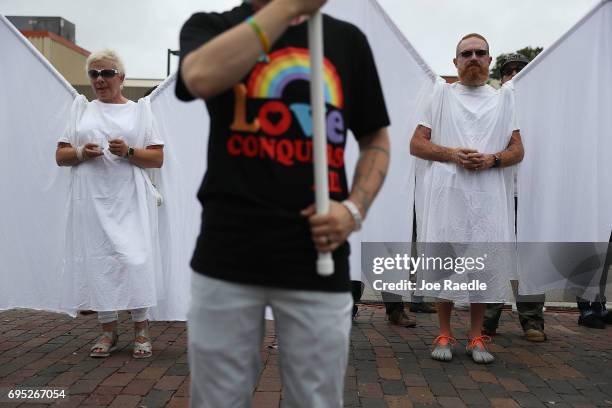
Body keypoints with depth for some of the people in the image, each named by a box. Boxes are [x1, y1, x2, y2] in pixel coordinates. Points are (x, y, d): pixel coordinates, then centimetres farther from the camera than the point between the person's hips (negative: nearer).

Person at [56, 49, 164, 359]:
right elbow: (60, 156, 14)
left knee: (134, 258, -9)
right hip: (91, 199, 3)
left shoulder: (139, 110, 9)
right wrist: (81, 153, -7)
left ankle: (141, 329, 7)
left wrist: (128, 152, -14)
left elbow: (157, 159, 3)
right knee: (97, 260, 3)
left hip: (129, 199, -3)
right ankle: (108, 330, 17)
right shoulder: (81, 110, 17)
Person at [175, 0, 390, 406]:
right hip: (225, 259, -1)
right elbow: (201, 78, -21)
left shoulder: (347, 38, 10)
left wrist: (354, 209, -3)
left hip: (317, 263, 2)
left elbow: (376, 140, 14)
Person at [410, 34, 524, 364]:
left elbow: (518, 149, 12)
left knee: (484, 261, 2)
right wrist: (453, 154, -12)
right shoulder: (441, 95, 11)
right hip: (446, 193, -1)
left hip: (488, 196, 2)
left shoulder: (503, 98, 16)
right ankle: (444, 335, 12)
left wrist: (492, 159, -10)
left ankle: (476, 337, 16)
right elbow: (416, 144, 4)